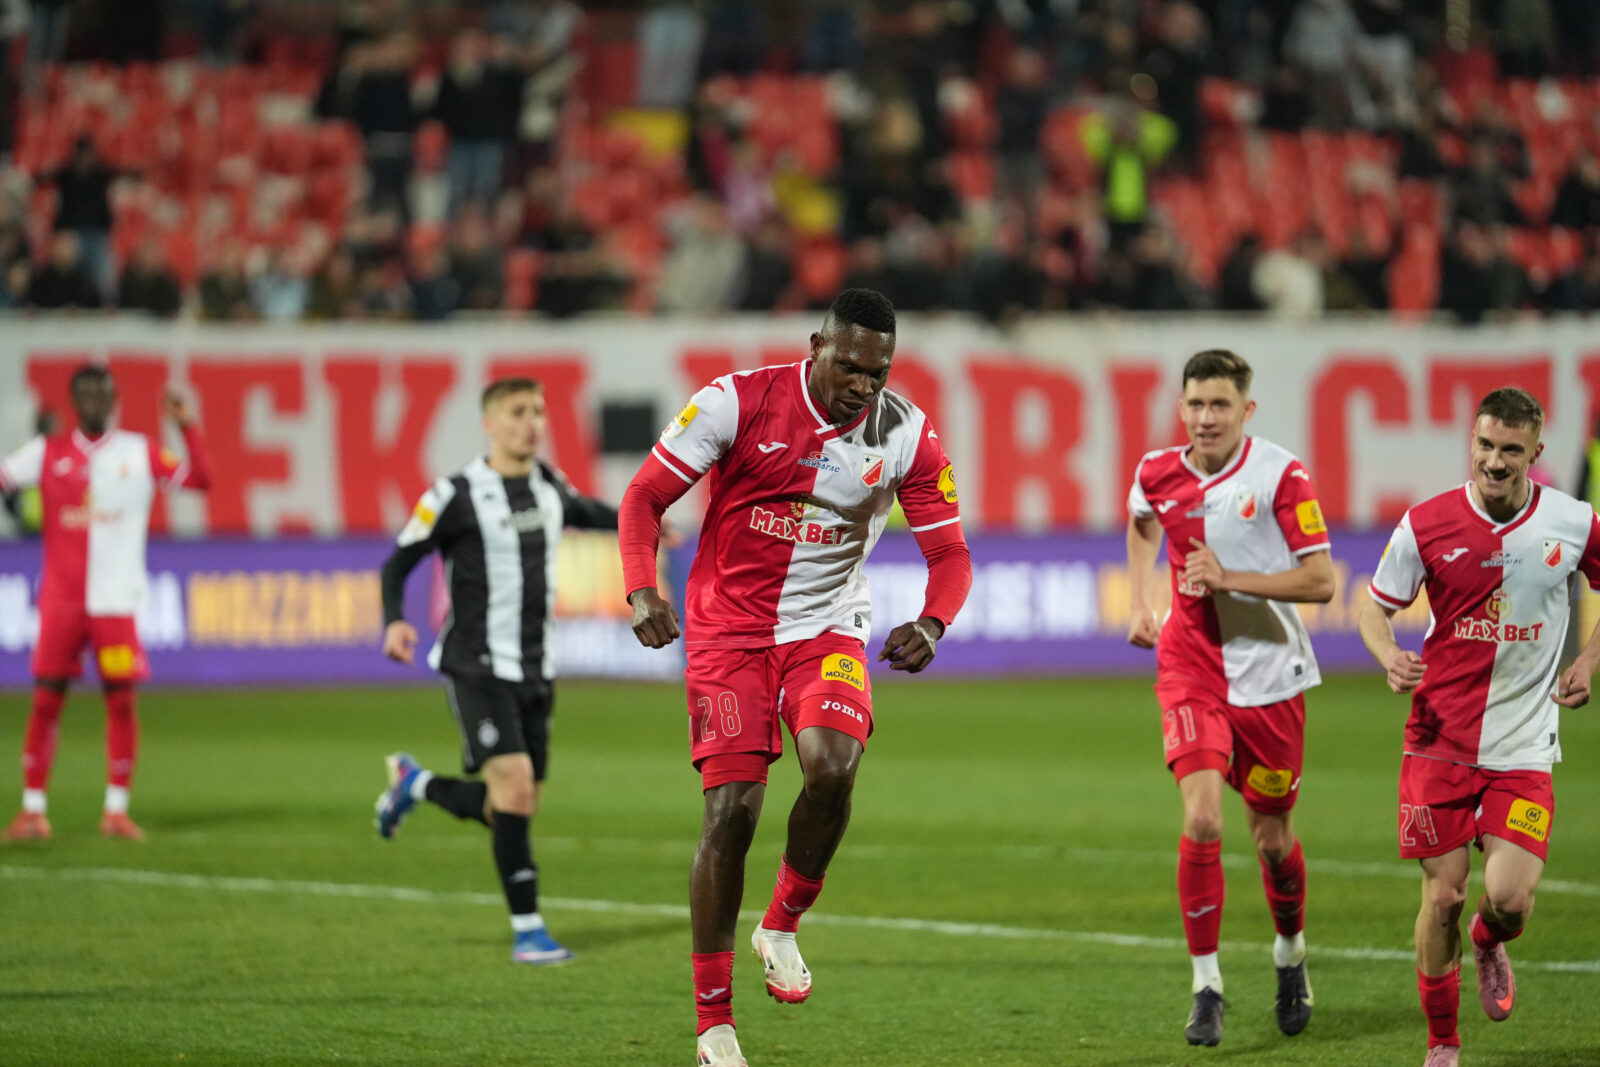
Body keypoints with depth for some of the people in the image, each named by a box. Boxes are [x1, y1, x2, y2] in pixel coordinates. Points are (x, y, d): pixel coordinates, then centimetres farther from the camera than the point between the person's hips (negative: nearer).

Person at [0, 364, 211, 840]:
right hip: (60, 599, 0)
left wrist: (187, 426, -10)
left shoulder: (139, 452, 7)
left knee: (122, 699, -3)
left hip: (116, 600, 0)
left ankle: (116, 810, 5)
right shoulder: (48, 452, 7)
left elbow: (199, 479, 1)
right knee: (46, 698, -2)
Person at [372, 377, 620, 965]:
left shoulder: (549, 485, 8)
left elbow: (584, 512, 31)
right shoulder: (456, 496, -10)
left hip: (536, 670, 7)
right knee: (514, 782, -20)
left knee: (513, 807, 8)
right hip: (478, 667, -6)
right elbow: (399, 561, -4)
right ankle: (527, 929, -12)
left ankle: (415, 783, 35)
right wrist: (394, 621, -21)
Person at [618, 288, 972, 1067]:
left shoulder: (906, 435, -6)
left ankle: (781, 927, 2)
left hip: (828, 630, 2)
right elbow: (645, 497, -8)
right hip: (730, 629, -2)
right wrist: (642, 592, -25)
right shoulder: (738, 403, -13)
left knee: (832, 768, -27)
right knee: (732, 811, -9)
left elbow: (949, 552, 0)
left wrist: (931, 624, -22)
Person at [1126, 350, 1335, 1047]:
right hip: (1191, 668, 1)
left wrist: (1230, 578, -23)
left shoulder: (1280, 476, -13)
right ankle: (1207, 988, -7)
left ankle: (1290, 955, 40)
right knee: (1201, 820, -17)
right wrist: (1141, 603, 13)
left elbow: (1321, 582, -15)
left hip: (1270, 674, -1)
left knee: (1272, 837, 11)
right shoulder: (1159, 474, -2)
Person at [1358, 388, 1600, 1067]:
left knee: (1509, 899, -12)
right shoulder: (1426, 525, -5)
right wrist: (1388, 655, -16)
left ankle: (1489, 943, 27)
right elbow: (1374, 607, 5)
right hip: (1440, 740, 0)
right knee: (1442, 897, -1)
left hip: (1524, 746, 0)